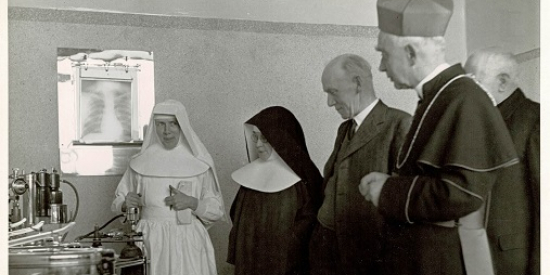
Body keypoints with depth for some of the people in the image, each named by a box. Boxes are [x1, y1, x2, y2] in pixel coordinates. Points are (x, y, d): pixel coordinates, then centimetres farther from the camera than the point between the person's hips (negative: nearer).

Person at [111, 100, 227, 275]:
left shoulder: (199, 163, 0)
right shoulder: (140, 163, 4)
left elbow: (217, 210, 2)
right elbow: (118, 202, 12)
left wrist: (192, 203, -14)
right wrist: (126, 204, -9)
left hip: (188, 243, -1)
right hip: (150, 242, 1)